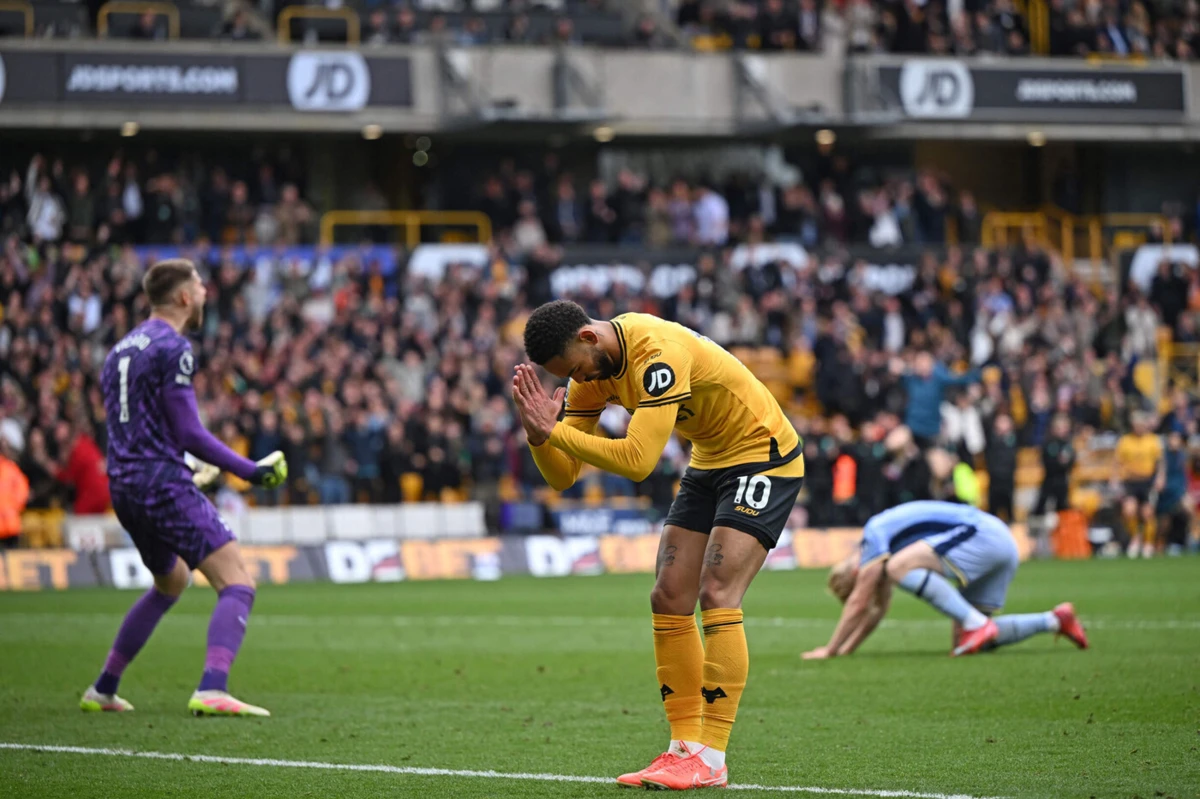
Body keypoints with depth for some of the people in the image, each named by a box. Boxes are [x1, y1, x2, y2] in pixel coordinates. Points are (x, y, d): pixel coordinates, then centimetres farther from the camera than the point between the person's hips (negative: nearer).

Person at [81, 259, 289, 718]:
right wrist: (249, 470, -9)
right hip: (163, 482, -9)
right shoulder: (173, 348, -9)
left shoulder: (120, 350, 18)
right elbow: (187, 431, -14)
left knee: (171, 582, 29)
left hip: (123, 486, 9)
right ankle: (212, 691, -31)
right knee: (237, 582, -13)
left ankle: (103, 690, 29)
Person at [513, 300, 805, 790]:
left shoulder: (658, 353, -30)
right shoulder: (593, 370, -3)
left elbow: (638, 460, -36)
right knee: (669, 599, -2)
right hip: (708, 462, 9)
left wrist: (554, 431, -31)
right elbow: (563, 476, -2)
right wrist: (538, 433, -23)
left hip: (763, 456, -9)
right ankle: (684, 747, 3)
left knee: (716, 597, -18)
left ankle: (711, 759, -16)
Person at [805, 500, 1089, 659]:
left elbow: (859, 604, -8)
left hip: (982, 536, -10)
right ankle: (1054, 620, 9)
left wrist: (829, 650, -2)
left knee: (899, 566, -21)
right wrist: (847, 648, 27)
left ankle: (976, 624, -22)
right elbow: (877, 609, 30)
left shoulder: (875, 535, -7)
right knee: (963, 639, 6)